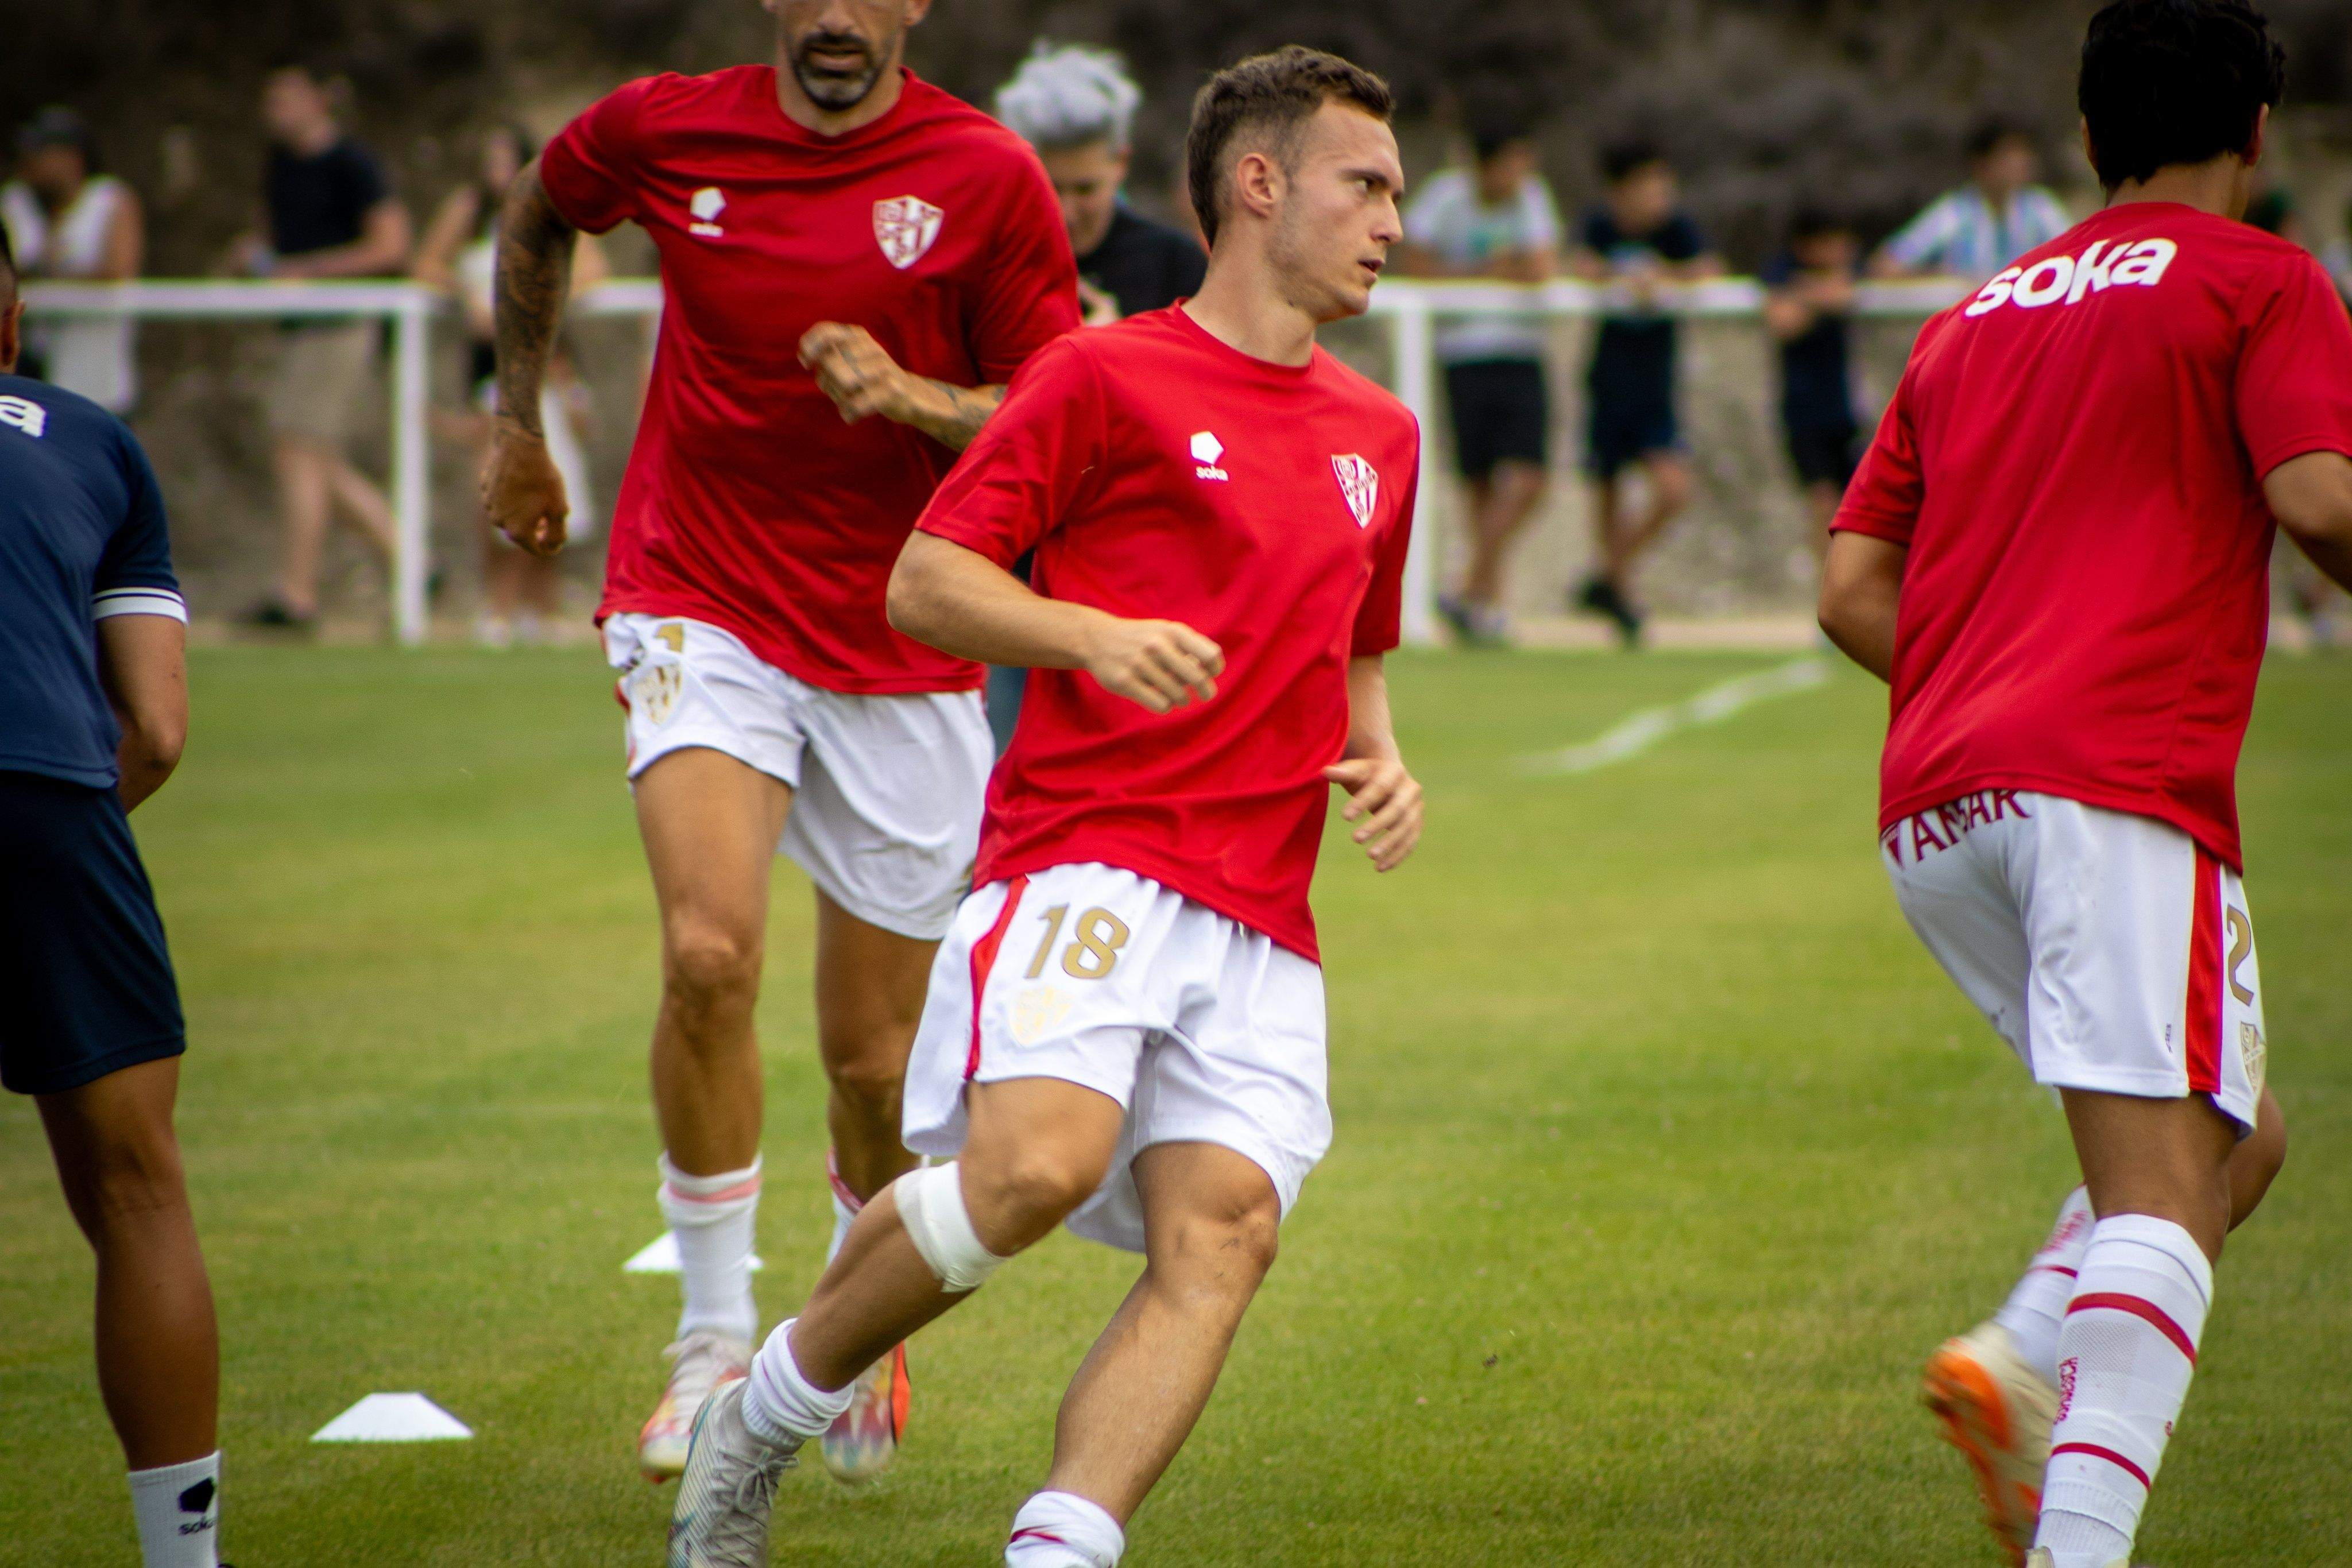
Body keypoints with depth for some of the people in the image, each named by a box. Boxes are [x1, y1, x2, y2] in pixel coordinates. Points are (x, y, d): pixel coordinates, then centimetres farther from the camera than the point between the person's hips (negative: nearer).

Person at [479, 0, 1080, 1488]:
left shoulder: (990, 176, -7)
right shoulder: (666, 131, -1)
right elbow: (536, 215, 22)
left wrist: (912, 397, -22)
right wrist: (519, 428, 28)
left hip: (903, 662, 0)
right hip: (701, 615, 0)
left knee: (878, 1067, 7)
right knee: (709, 953, -24)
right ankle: (716, 1335, -9)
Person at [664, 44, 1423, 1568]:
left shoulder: (1378, 435, 22)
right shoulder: (1108, 374, 2)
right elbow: (924, 582, 0)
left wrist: (1380, 761, 13)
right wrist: (1095, 634, -17)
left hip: (1261, 915, 6)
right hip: (1086, 856, -6)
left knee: (1222, 1231, -15)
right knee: (1036, 1162, -26)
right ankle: (764, 1417, -3)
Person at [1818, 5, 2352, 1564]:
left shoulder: (1975, 318, 24)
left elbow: (1854, 591, 19)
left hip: (1933, 807, 7)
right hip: (2122, 788, -7)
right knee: (2160, 1193, -12)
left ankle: (2018, 1366, -6)